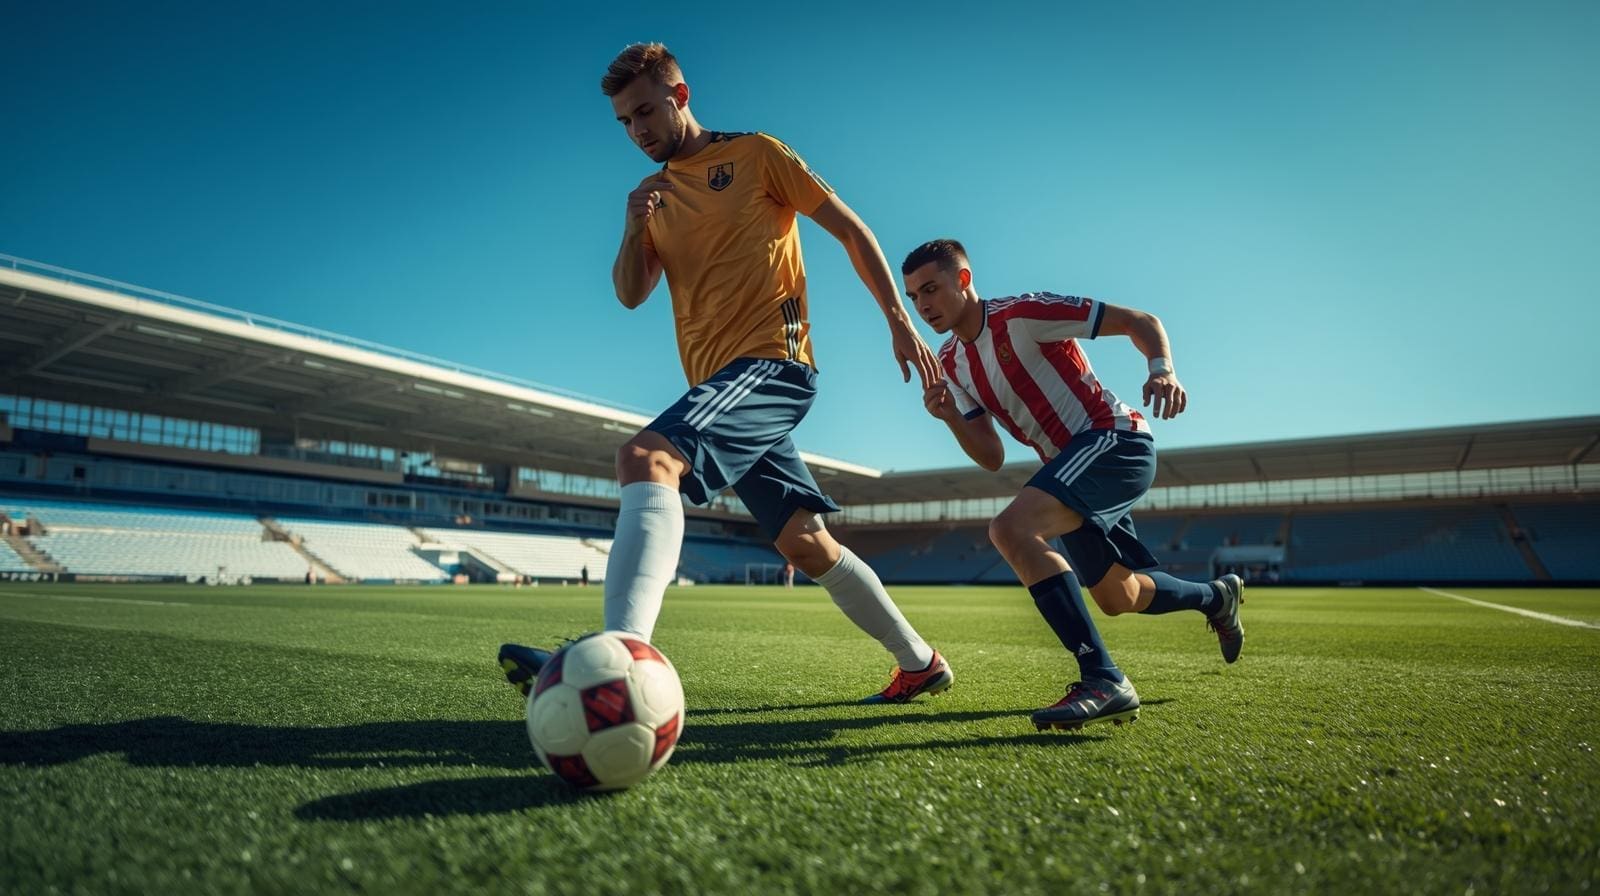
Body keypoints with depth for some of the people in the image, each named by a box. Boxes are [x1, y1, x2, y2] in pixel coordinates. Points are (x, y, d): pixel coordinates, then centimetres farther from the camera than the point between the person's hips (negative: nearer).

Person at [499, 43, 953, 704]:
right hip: (720, 384, 7)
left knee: (647, 457, -32)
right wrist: (633, 230, -4)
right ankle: (920, 663, 23)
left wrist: (898, 319, -6)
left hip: (772, 361, -7)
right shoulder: (658, 193, 21)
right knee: (806, 545, 8)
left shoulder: (755, 154, 4)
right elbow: (630, 295, 14)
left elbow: (850, 229, 2)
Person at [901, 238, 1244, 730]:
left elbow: (1139, 321, -10)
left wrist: (1162, 370, -29)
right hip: (1072, 465, 9)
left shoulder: (1021, 313, -12)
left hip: (1115, 438, -9)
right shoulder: (951, 362, 9)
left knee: (1011, 528, -31)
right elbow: (992, 458, 8)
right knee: (1119, 598, 20)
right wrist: (950, 418, -10)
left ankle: (1103, 680, -30)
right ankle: (1217, 595, 50)